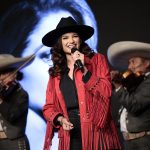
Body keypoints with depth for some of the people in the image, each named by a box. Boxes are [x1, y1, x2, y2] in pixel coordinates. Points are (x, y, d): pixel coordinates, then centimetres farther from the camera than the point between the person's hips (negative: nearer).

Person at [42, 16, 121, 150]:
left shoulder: (97, 60, 5)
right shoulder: (56, 72, 12)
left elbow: (106, 92, -6)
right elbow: (49, 107, 14)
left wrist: (84, 69, -13)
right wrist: (60, 119, -6)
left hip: (96, 132, -3)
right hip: (70, 137, 3)